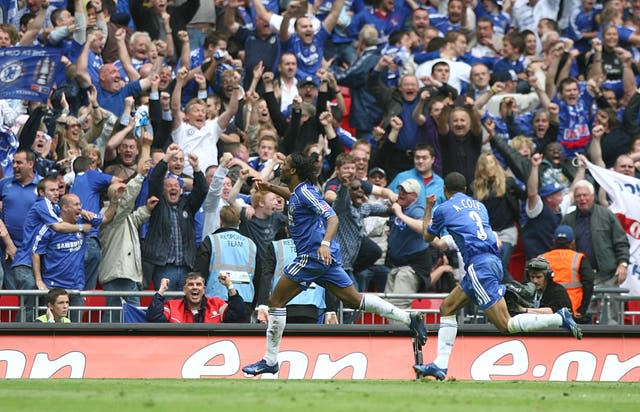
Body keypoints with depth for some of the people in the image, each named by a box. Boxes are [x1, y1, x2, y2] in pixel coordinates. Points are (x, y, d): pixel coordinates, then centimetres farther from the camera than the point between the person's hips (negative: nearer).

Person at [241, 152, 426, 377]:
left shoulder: (305, 191, -13)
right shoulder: (298, 192, 15)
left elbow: (332, 218, -22)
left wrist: (325, 243, -37)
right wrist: (270, 188, 31)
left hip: (313, 256, -10)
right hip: (326, 257, 10)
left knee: (276, 301, -4)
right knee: (356, 300, 9)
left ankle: (270, 361, -2)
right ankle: (410, 319, 4)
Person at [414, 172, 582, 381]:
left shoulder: (444, 209, 4)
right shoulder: (479, 206, 22)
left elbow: (428, 237, 21)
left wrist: (428, 208, 36)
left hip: (478, 266, -8)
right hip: (493, 261, 8)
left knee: (505, 325, -11)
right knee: (447, 308, 16)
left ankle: (559, 318, -19)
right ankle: (440, 365, 10)